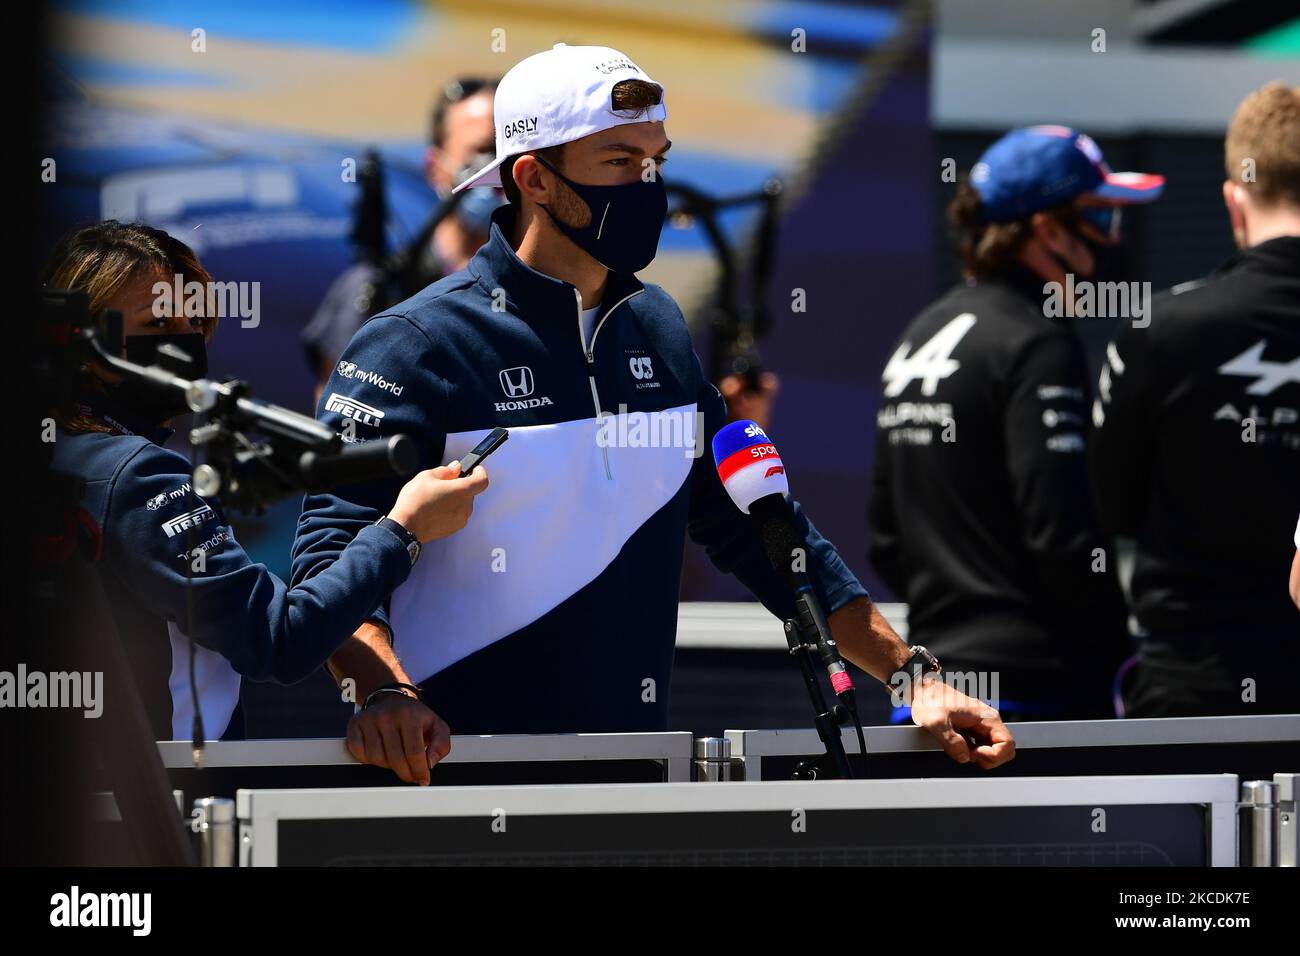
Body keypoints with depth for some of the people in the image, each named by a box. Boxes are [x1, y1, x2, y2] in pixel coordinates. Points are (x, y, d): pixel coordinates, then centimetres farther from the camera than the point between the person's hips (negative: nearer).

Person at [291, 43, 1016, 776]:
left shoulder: (658, 330, 14)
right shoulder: (417, 347, -5)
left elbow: (751, 523, 20)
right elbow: (334, 557, -11)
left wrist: (909, 675, 14)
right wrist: (385, 691, -31)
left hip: (635, 765, 5)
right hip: (466, 772, -5)